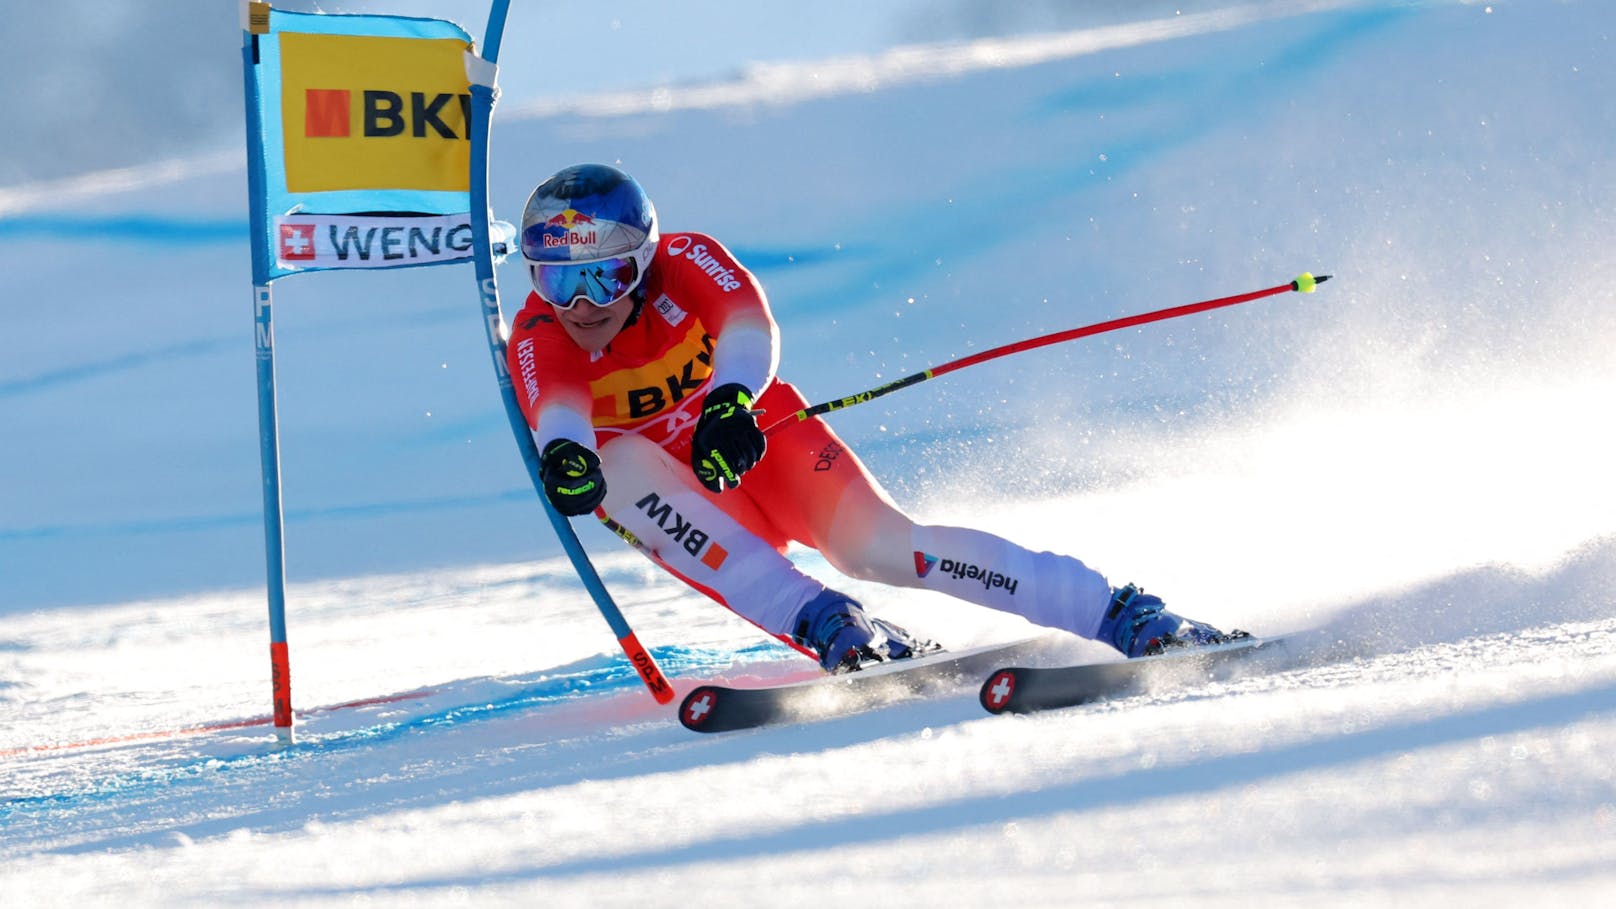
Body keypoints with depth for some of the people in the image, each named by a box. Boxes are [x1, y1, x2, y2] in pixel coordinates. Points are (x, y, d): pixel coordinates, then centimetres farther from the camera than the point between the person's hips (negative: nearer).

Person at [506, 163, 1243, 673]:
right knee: (620, 462, -32)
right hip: (677, 503, 1)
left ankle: (1119, 614, -26)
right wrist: (564, 454, -66)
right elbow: (555, 408, -40)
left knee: (879, 544, -28)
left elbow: (748, 323, -40)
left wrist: (731, 402, -62)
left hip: (759, 445, -1)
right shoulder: (537, 340, -18)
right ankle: (819, 622, -36)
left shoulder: (684, 264, -19)